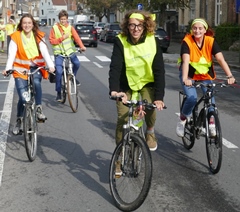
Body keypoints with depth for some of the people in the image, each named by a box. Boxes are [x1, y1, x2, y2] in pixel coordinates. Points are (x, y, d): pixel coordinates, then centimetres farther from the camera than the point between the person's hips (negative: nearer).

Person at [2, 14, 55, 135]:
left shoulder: (38, 36, 0)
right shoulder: (15, 37, -4)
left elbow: (45, 52, -11)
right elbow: (11, 54, -12)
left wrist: (50, 66, -28)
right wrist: (7, 68, -28)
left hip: (36, 68, 1)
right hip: (21, 69, -1)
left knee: (36, 82, -33)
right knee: (23, 97, -8)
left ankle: (38, 108, -16)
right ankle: (19, 120, 15)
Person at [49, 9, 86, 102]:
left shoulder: (70, 27, 2)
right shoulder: (55, 28, -2)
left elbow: (76, 37, -12)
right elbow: (51, 41, -5)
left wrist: (81, 46, -28)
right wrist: (61, 38, -18)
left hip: (69, 50, 2)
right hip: (59, 52, -2)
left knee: (77, 63, -17)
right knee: (59, 72, -11)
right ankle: (58, 93, 3)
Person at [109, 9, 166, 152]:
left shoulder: (153, 41, -18)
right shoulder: (120, 41, -20)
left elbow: (159, 70, -18)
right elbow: (115, 68, -27)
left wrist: (159, 97, -25)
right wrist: (114, 90, -45)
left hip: (147, 83, 0)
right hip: (126, 85, 0)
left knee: (150, 108, -24)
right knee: (122, 119, -7)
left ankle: (150, 132, 8)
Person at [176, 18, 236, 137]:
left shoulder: (211, 41, -14)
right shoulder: (187, 41, -19)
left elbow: (220, 59, -23)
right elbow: (185, 61, -31)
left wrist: (229, 76, -36)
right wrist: (185, 78, -46)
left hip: (205, 75, 2)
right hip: (189, 75, -2)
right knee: (192, 98, -21)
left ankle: (211, 123, 1)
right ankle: (183, 120, 6)